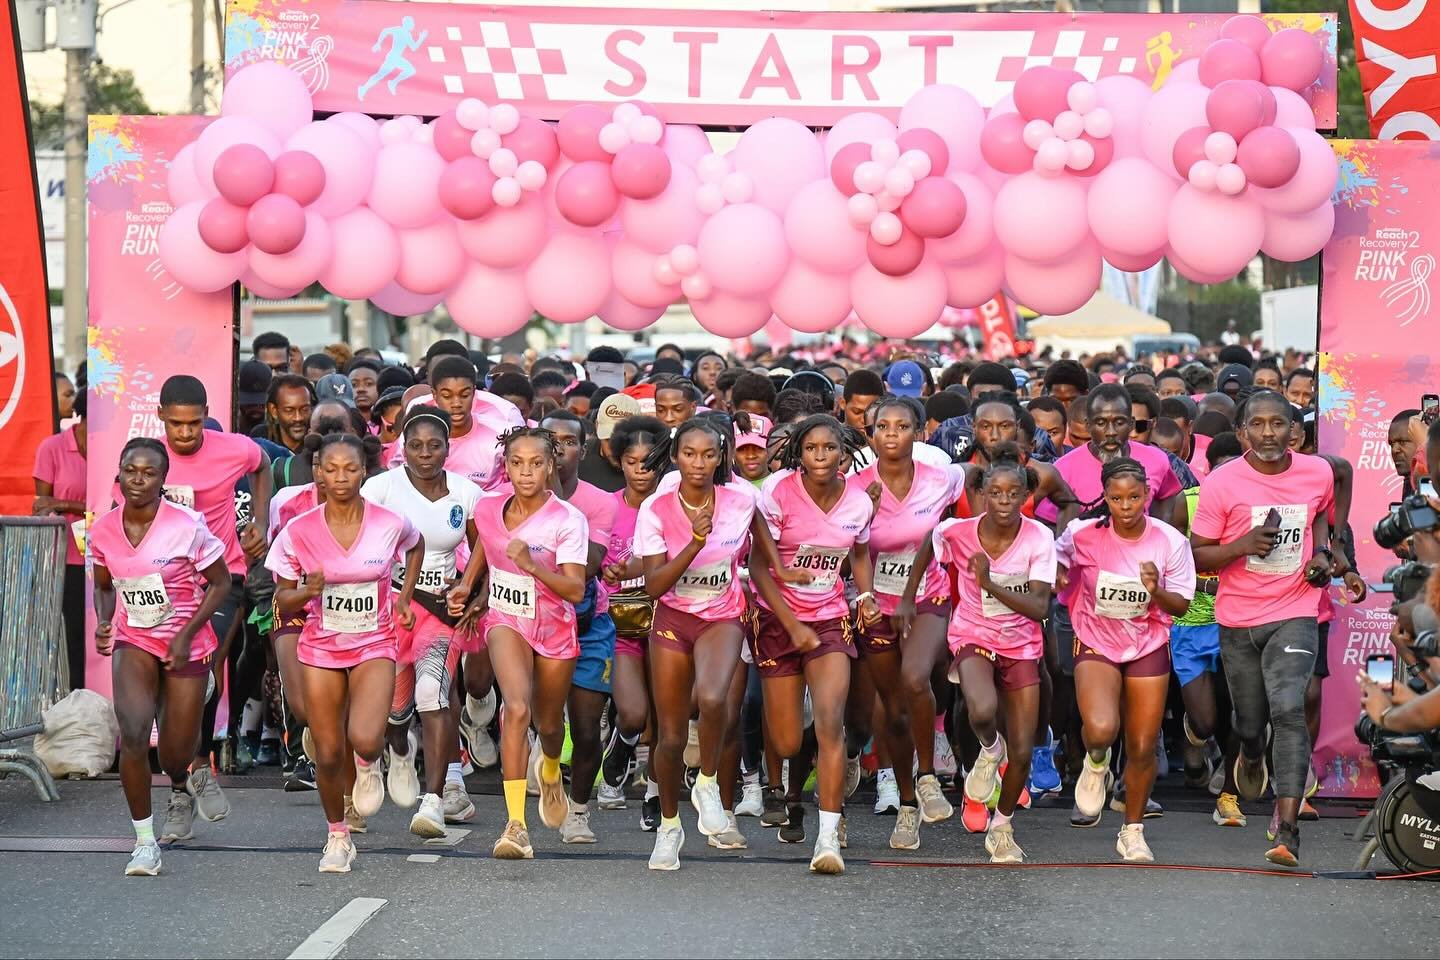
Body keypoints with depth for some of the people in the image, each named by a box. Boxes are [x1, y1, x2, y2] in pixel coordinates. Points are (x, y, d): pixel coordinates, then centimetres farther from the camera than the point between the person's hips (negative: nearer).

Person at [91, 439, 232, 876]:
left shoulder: (187, 527, -17)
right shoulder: (103, 530, -5)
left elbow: (220, 583, -7)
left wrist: (186, 635, -15)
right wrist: (103, 622, -8)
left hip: (186, 645, -2)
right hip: (132, 641, 2)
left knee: (176, 752, 5)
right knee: (133, 732, -21)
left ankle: (180, 792, 46)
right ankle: (145, 842, -9)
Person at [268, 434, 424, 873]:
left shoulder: (390, 524, -9)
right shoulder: (299, 531, -9)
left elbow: (417, 545, 17)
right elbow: (282, 602, 0)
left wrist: (405, 597, 8)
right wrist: (308, 591, -22)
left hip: (374, 644, -1)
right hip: (320, 647, 1)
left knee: (365, 739, -24)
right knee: (328, 754, 2)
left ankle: (368, 764, 15)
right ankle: (338, 836, 27)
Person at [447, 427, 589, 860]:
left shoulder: (568, 520, -18)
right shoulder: (488, 509, -8)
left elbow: (575, 590, -24)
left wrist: (531, 563, -35)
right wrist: (468, 585, 14)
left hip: (555, 628, 0)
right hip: (506, 620, 0)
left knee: (548, 723, 17)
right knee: (517, 708, -25)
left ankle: (550, 770, 57)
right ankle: (515, 825, -29)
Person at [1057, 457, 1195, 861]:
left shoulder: (1170, 541, -11)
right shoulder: (1083, 533, -13)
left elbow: (1181, 606, -5)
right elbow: (1057, 560, 10)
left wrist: (1157, 591, -24)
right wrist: (1057, 577, -9)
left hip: (1148, 646, 1)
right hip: (1096, 643, -1)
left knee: (1142, 749, 3)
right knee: (1101, 730, -26)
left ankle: (1133, 832, 25)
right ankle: (1096, 767, 11)